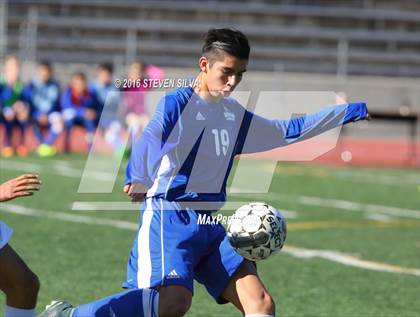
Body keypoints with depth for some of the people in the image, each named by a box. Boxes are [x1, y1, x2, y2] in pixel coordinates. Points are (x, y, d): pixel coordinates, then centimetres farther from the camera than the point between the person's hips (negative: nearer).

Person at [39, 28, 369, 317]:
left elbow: (287, 131, 31)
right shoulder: (177, 103, -7)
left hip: (213, 224, 7)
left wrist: (343, 113, 31)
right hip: (169, 217, -7)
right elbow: (149, 140, -25)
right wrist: (138, 180, -46)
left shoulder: (237, 116, 17)